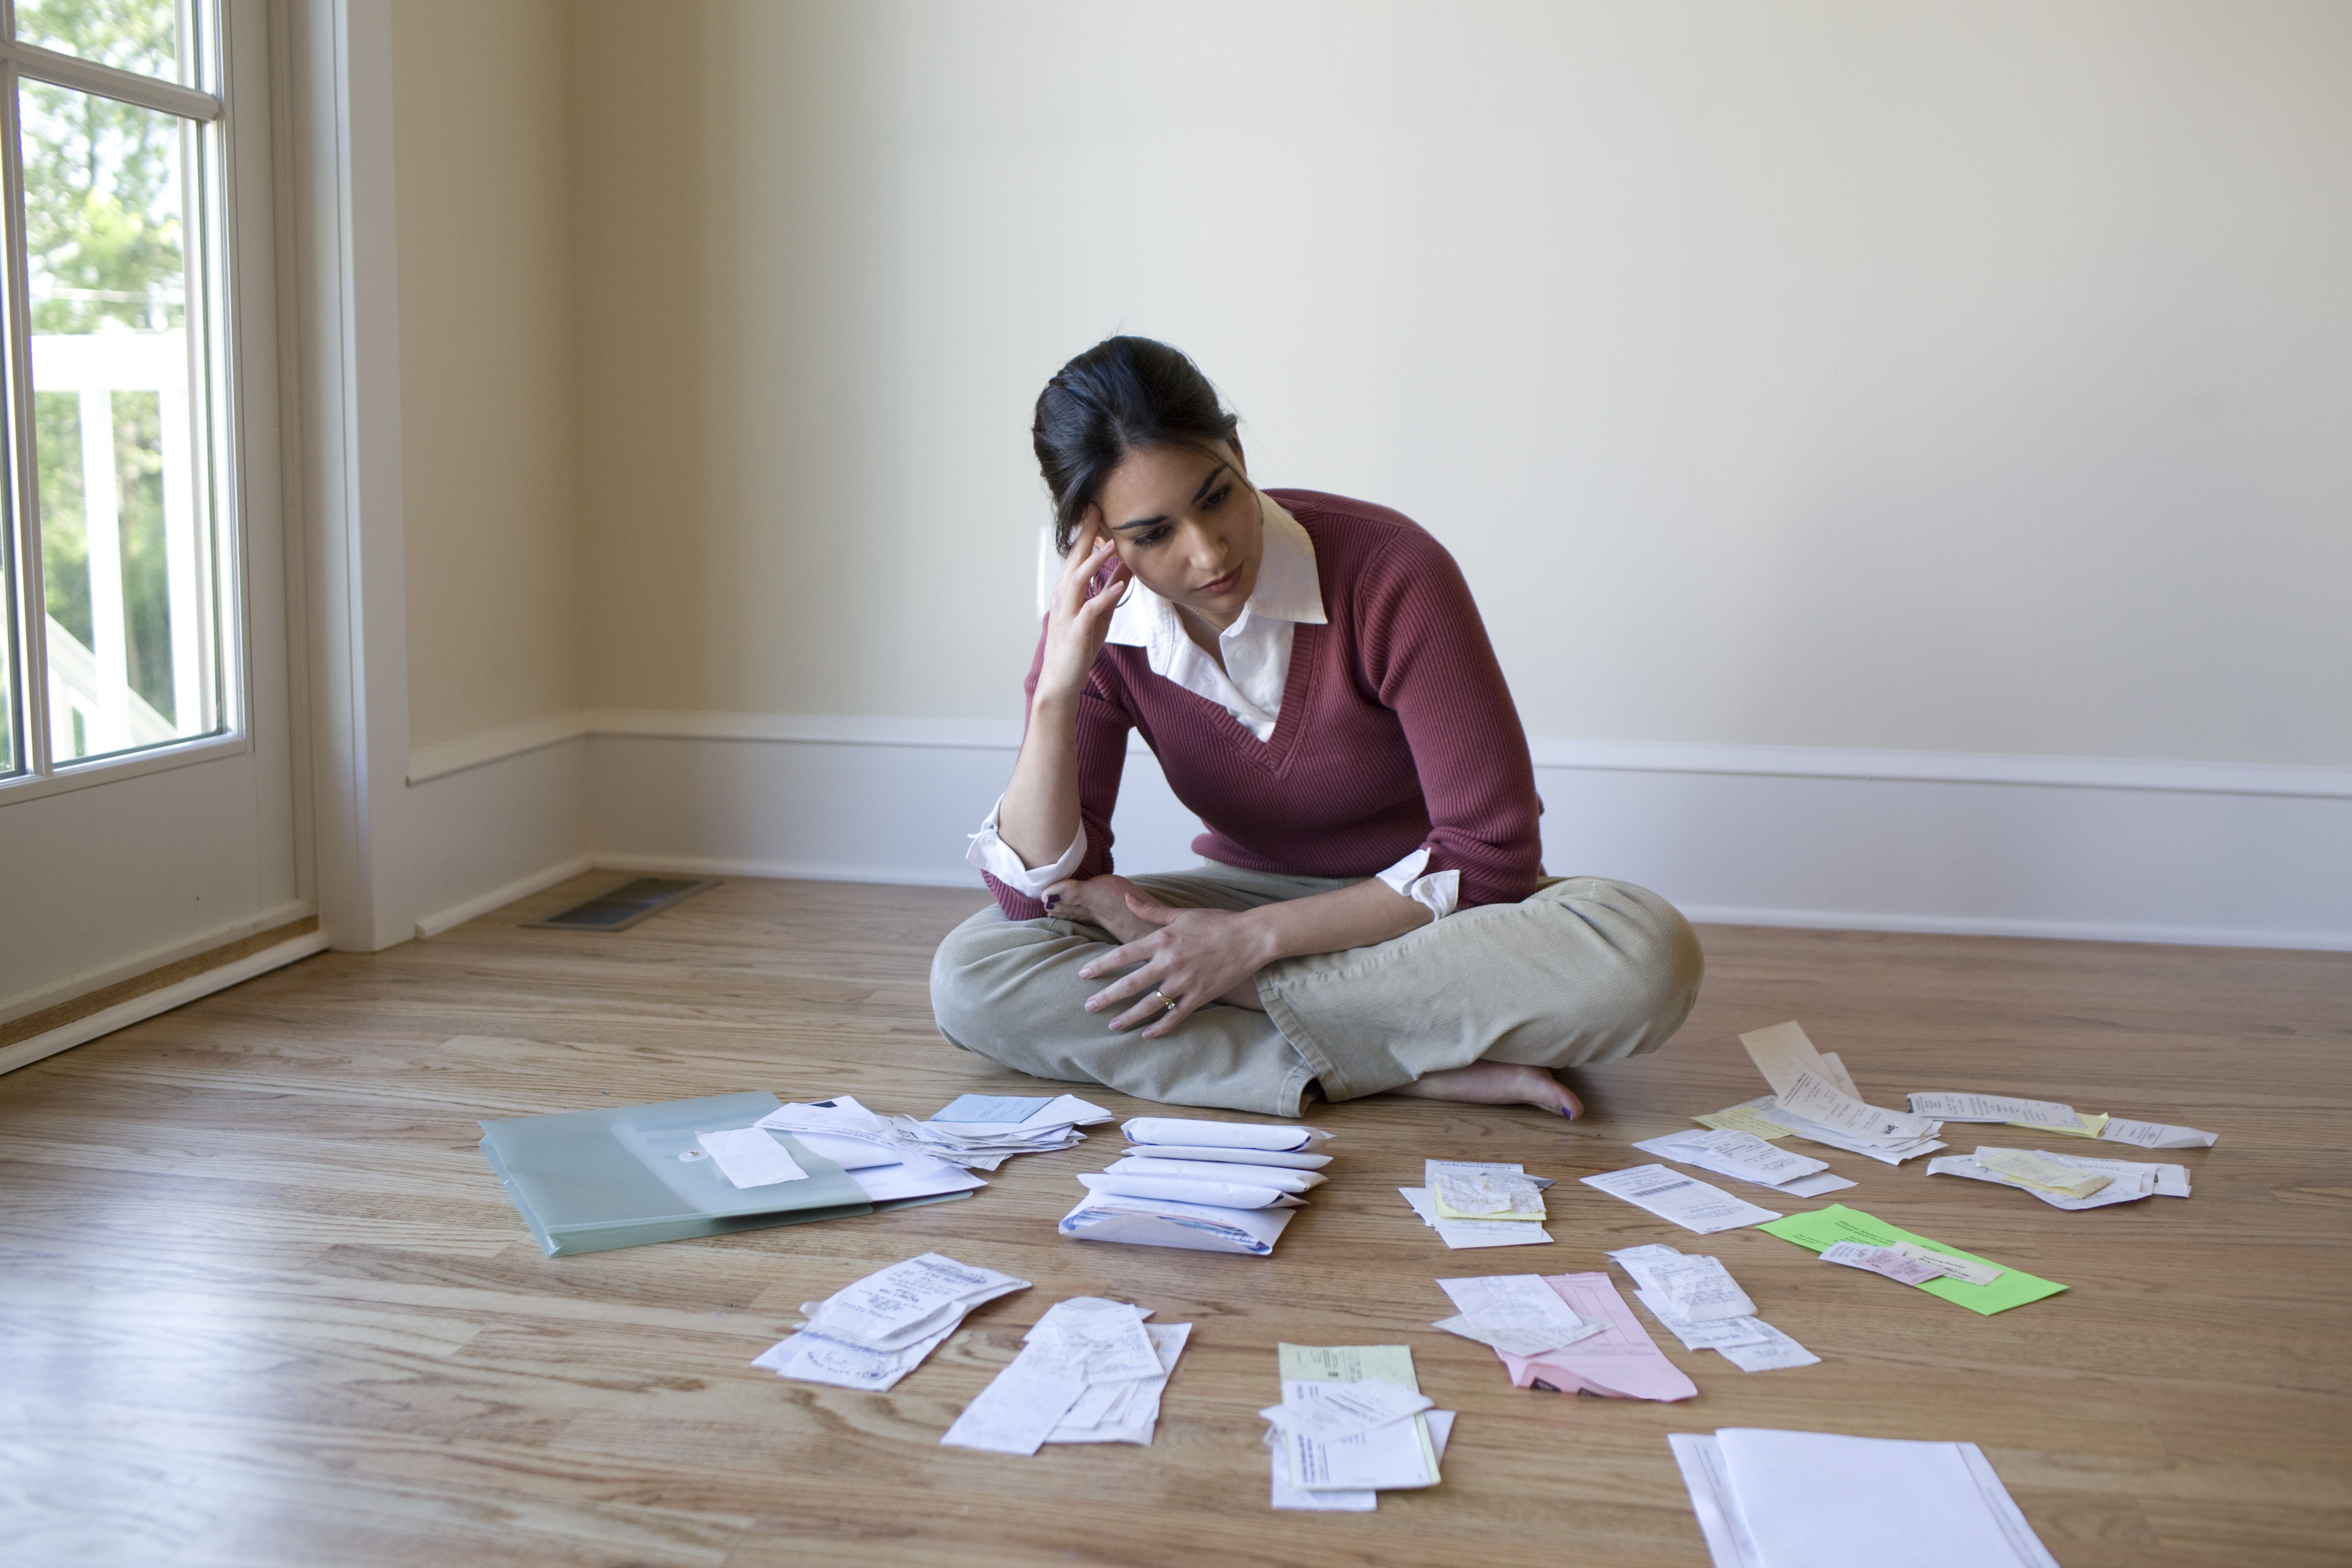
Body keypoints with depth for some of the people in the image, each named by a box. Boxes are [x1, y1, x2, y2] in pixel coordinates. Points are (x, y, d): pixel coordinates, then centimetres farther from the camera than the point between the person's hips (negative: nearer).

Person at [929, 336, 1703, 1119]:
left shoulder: (1391, 572, -23)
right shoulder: (1096, 623, -12)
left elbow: (1489, 855, -21)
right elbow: (1035, 895, -15)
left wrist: (1255, 939, -25)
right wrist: (1056, 691, -28)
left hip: (1434, 908, -2)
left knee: (1648, 954, -34)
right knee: (971, 976, -22)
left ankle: (1232, 993, -22)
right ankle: (1421, 1071, -25)